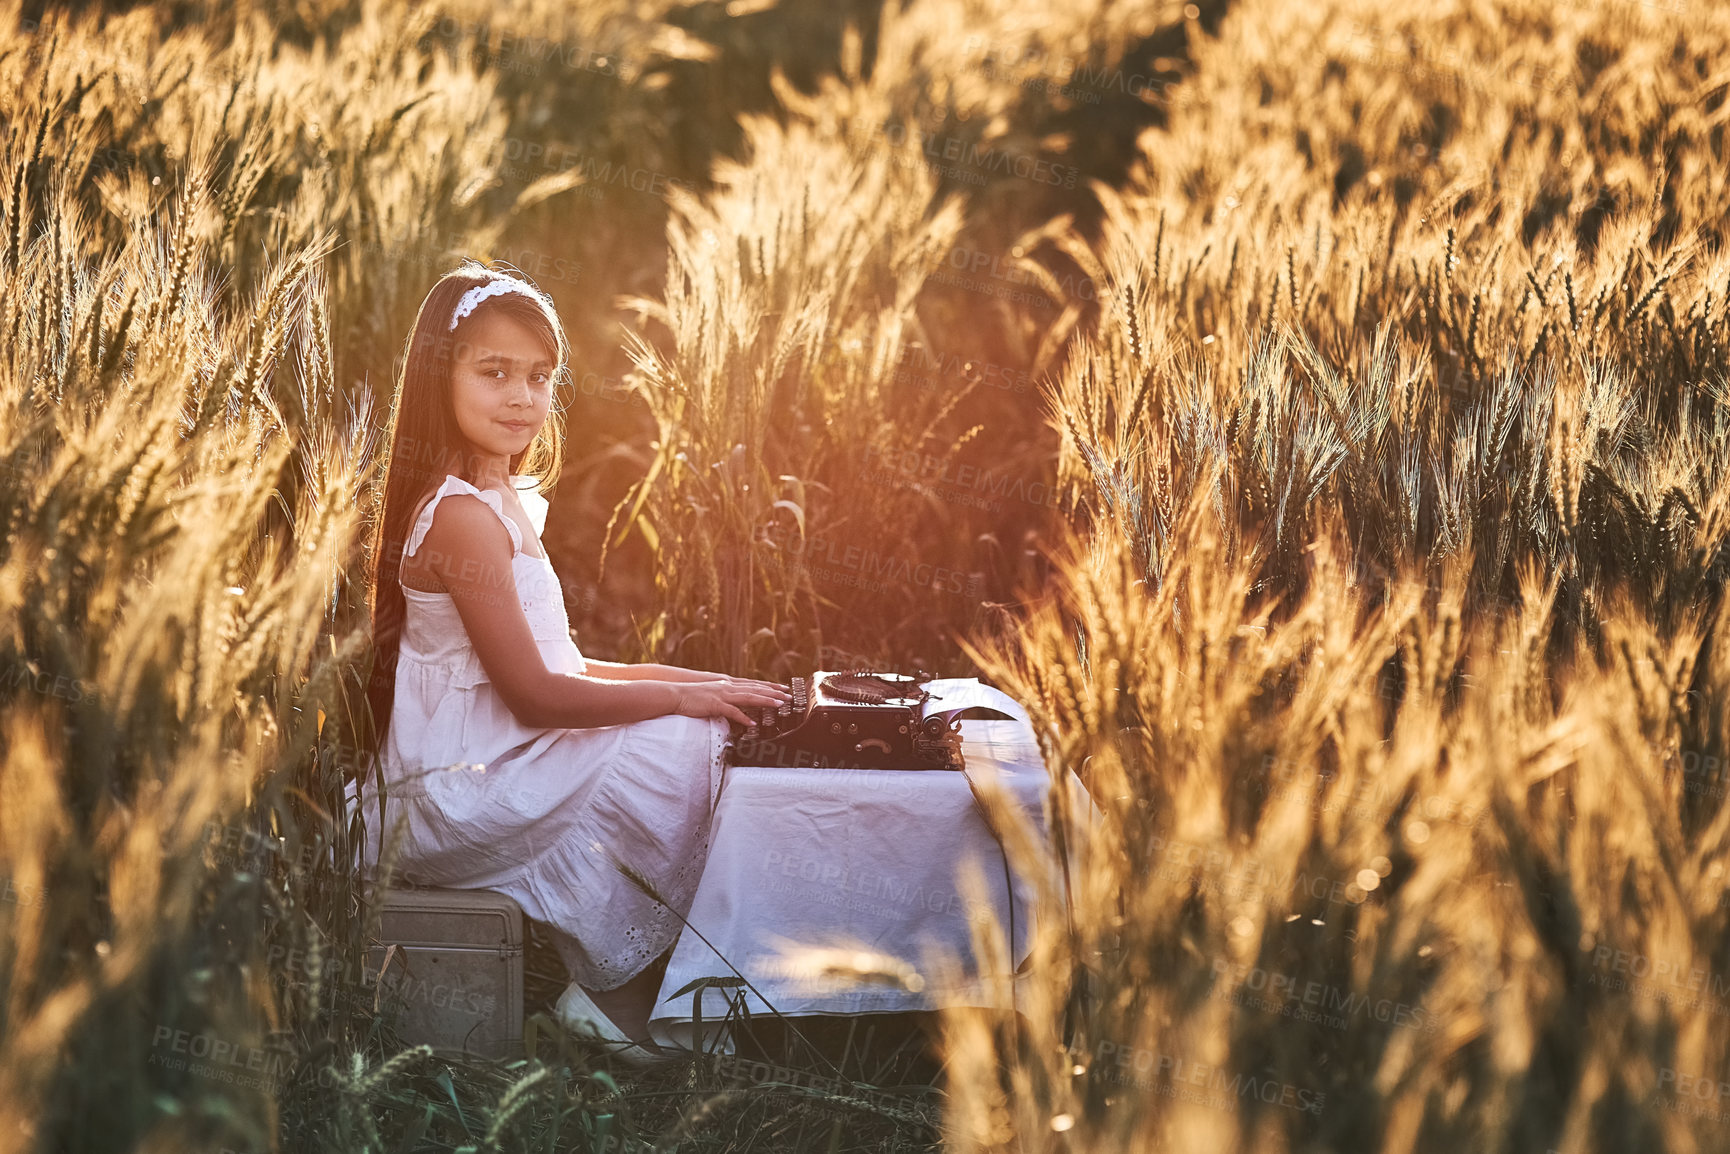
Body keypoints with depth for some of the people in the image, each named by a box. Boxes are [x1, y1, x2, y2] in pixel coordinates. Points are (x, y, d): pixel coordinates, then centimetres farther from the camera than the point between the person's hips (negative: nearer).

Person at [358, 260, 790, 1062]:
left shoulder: (509, 504, 15)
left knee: (699, 733, 4)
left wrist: (692, 680, 6)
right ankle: (622, 1001, -4)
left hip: (487, 775, 10)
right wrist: (682, 695, -14)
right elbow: (534, 694, -20)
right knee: (677, 747, -15)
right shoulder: (463, 516, -19)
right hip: (457, 800, -10)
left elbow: (554, 665, 16)